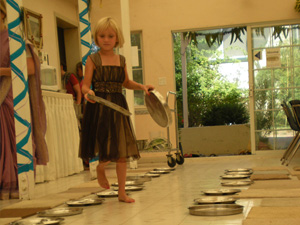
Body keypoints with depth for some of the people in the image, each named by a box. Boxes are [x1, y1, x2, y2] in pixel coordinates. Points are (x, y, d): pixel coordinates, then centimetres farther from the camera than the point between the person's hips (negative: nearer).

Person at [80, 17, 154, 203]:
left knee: (122, 152, 5)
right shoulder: (93, 59, -3)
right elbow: (85, 84, -8)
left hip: (118, 107, 4)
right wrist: (88, 92, -29)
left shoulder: (121, 60, 10)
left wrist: (142, 87, 8)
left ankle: (122, 192, 16)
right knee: (106, 154, -7)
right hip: (99, 108, -4)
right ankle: (100, 169, 31)